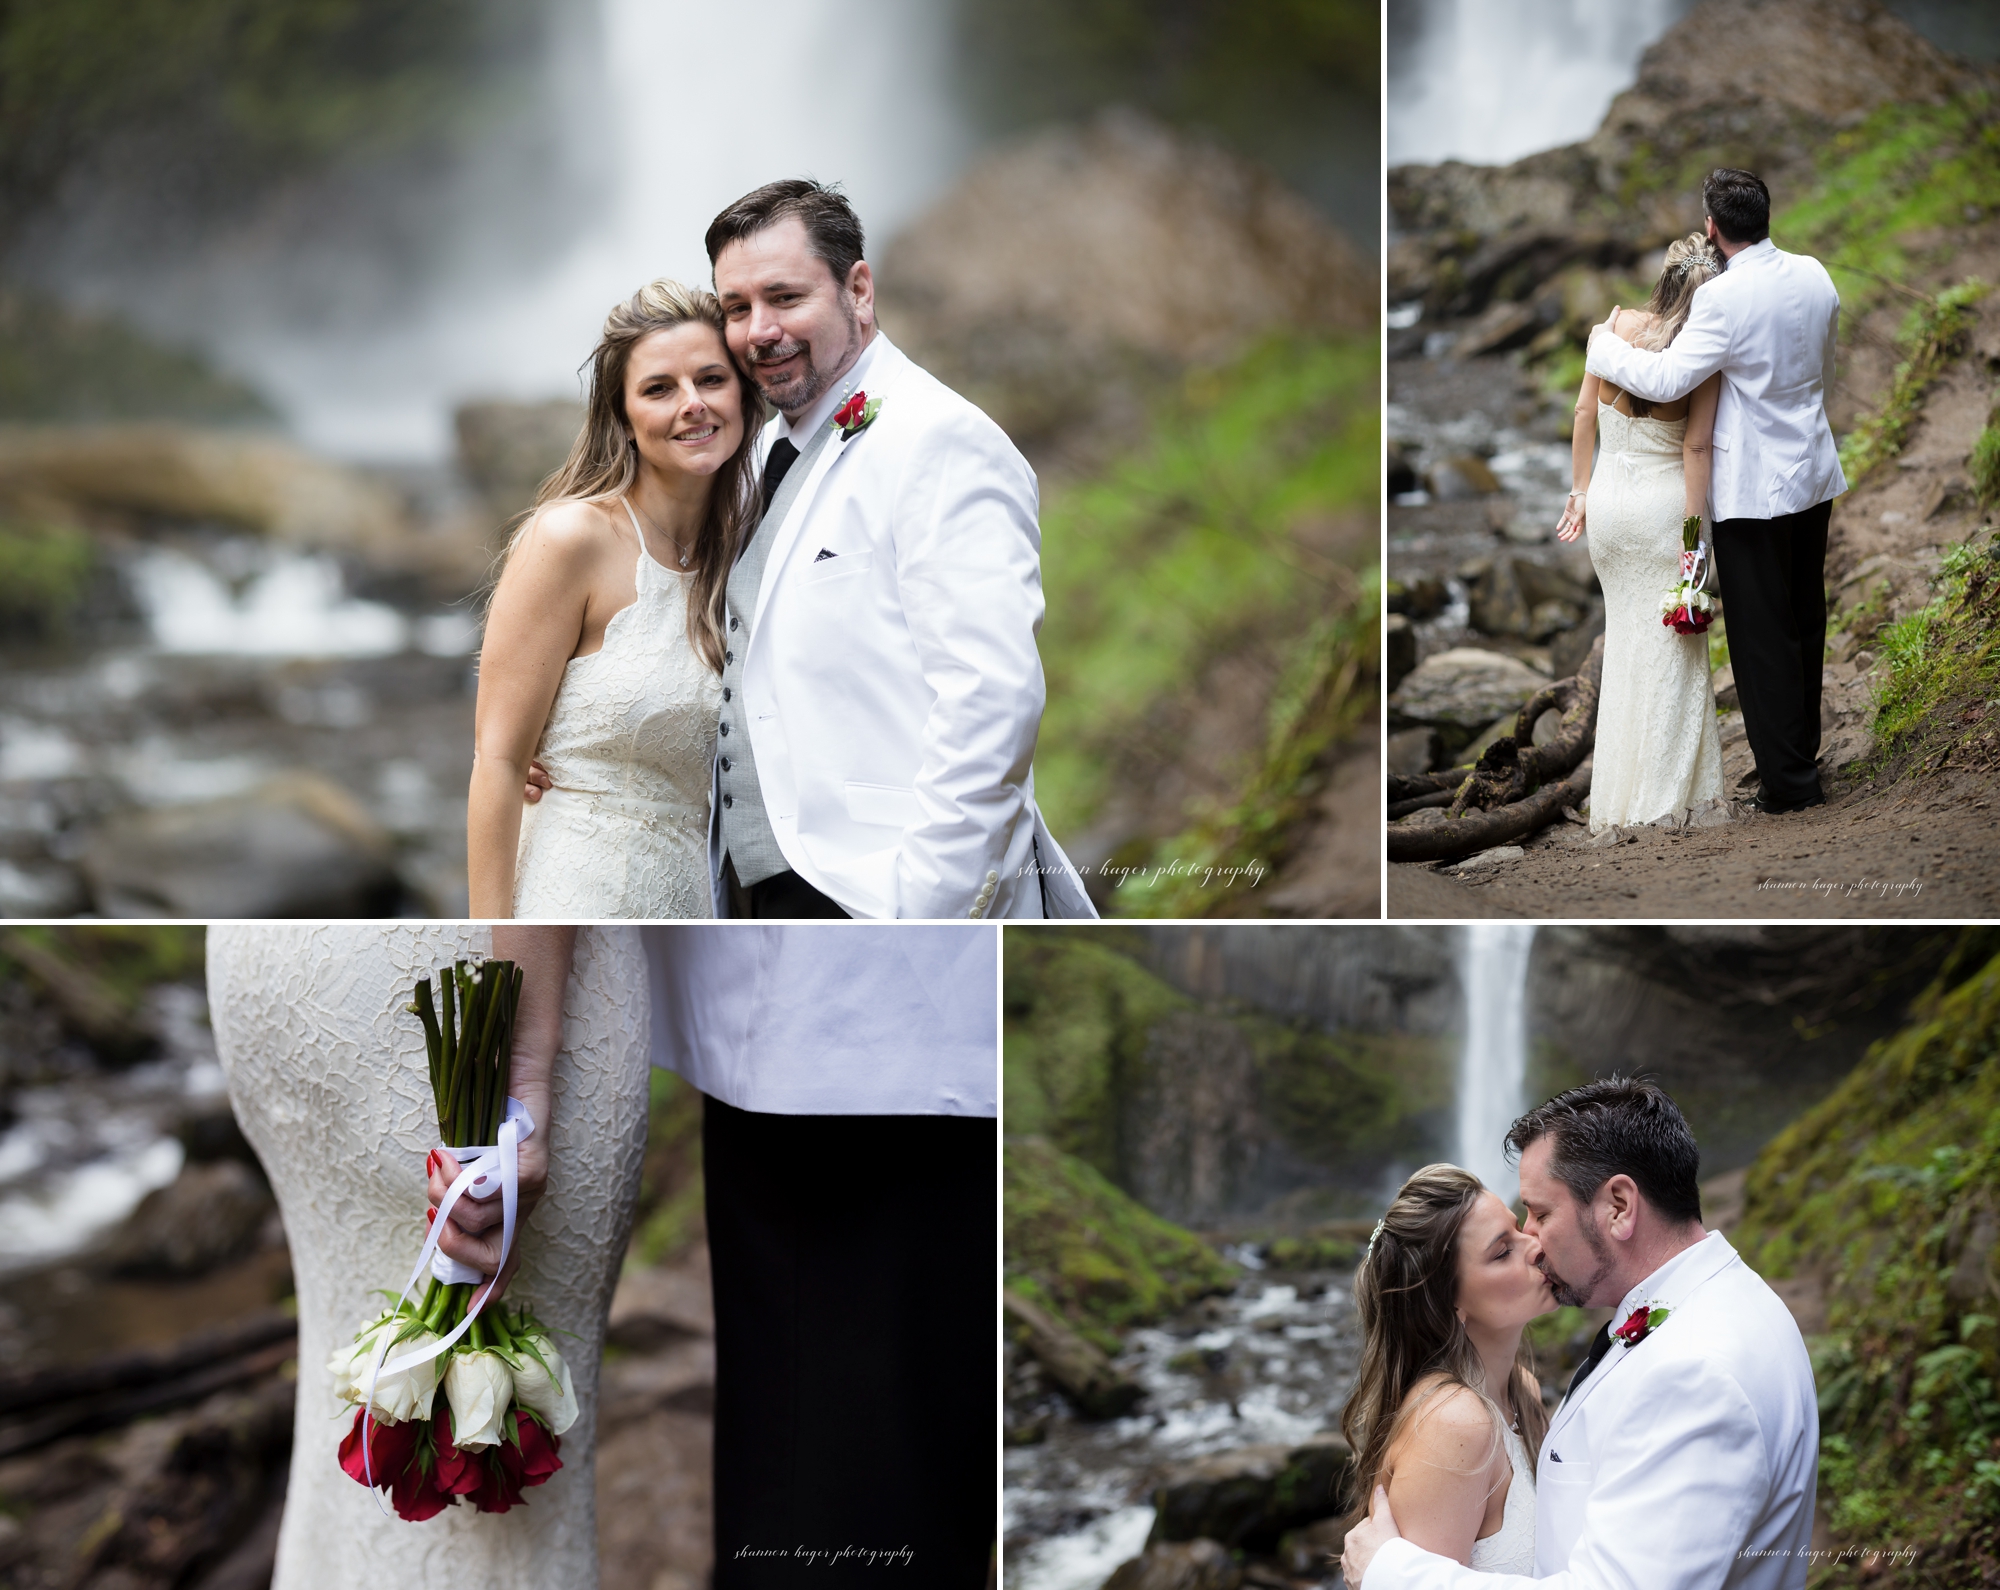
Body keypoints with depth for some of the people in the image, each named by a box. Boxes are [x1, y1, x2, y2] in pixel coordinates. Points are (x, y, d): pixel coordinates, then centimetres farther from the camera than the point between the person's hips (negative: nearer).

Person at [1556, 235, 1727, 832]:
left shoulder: (1617, 327, -8)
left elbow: (1584, 413, -1)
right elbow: (1695, 449, -16)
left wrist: (1581, 490, 9)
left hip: (1609, 501, 4)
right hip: (1665, 504, -4)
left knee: (1626, 635, 20)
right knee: (1671, 647, 10)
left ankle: (1618, 791, 27)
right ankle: (1663, 791, 14)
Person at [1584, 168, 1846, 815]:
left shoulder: (1724, 299, -23)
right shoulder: (1814, 275, 0)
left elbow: (1665, 380, -24)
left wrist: (1604, 345, -7)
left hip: (1753, 487, -7)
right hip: (1814, 473, 7)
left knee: (1763, 635, 2)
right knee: (1805, 623, 19)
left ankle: (1788, 779, 6)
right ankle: (1803, 753, 31)